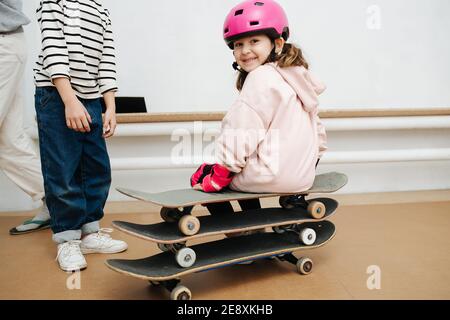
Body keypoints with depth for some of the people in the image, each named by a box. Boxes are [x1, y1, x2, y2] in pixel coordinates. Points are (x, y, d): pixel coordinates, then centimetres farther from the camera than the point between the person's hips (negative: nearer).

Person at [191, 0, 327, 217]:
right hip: (303, 176, 9)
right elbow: (317, 131, 18)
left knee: (201, 176, 10)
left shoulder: (261, 78, -14)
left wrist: (213, 182, -8)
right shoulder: (296, 75, 12)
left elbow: (240, 139, -18)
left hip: (272, 176, -9)